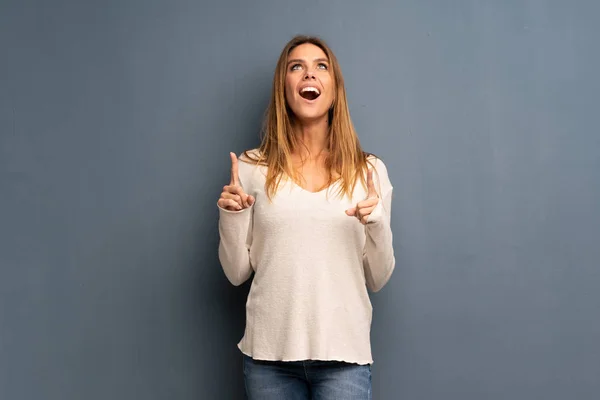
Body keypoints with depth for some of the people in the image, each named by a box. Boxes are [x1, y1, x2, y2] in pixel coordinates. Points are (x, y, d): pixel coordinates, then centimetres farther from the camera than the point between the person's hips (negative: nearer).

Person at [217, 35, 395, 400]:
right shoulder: (252, 167, 2)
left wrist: (376, 225, -12)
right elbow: (237, 273, 5)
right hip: (269, 354, 1)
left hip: (344, 354, 0)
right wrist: (231, 218, -11)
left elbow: (377, 280, 5)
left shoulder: (369, 170, 3)